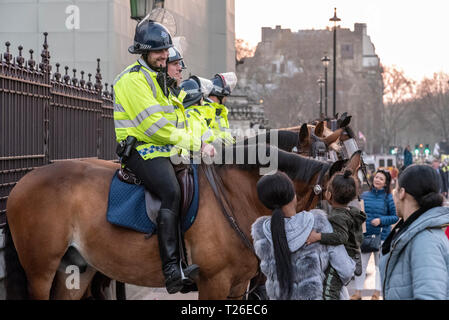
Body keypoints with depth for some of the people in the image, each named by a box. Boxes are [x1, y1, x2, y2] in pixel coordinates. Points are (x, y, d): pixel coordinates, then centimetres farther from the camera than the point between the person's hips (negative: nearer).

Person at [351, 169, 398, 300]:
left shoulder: (388, 198, -5)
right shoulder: (365, 195, 5)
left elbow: (395, 217, -3)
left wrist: (381, 220, -15)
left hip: (382, 235, -3)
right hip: (364, 235, 3)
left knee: (380, 265, 9)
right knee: (360, 264, 2)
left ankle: (377, 293, 18)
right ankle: (358, 292, 10)